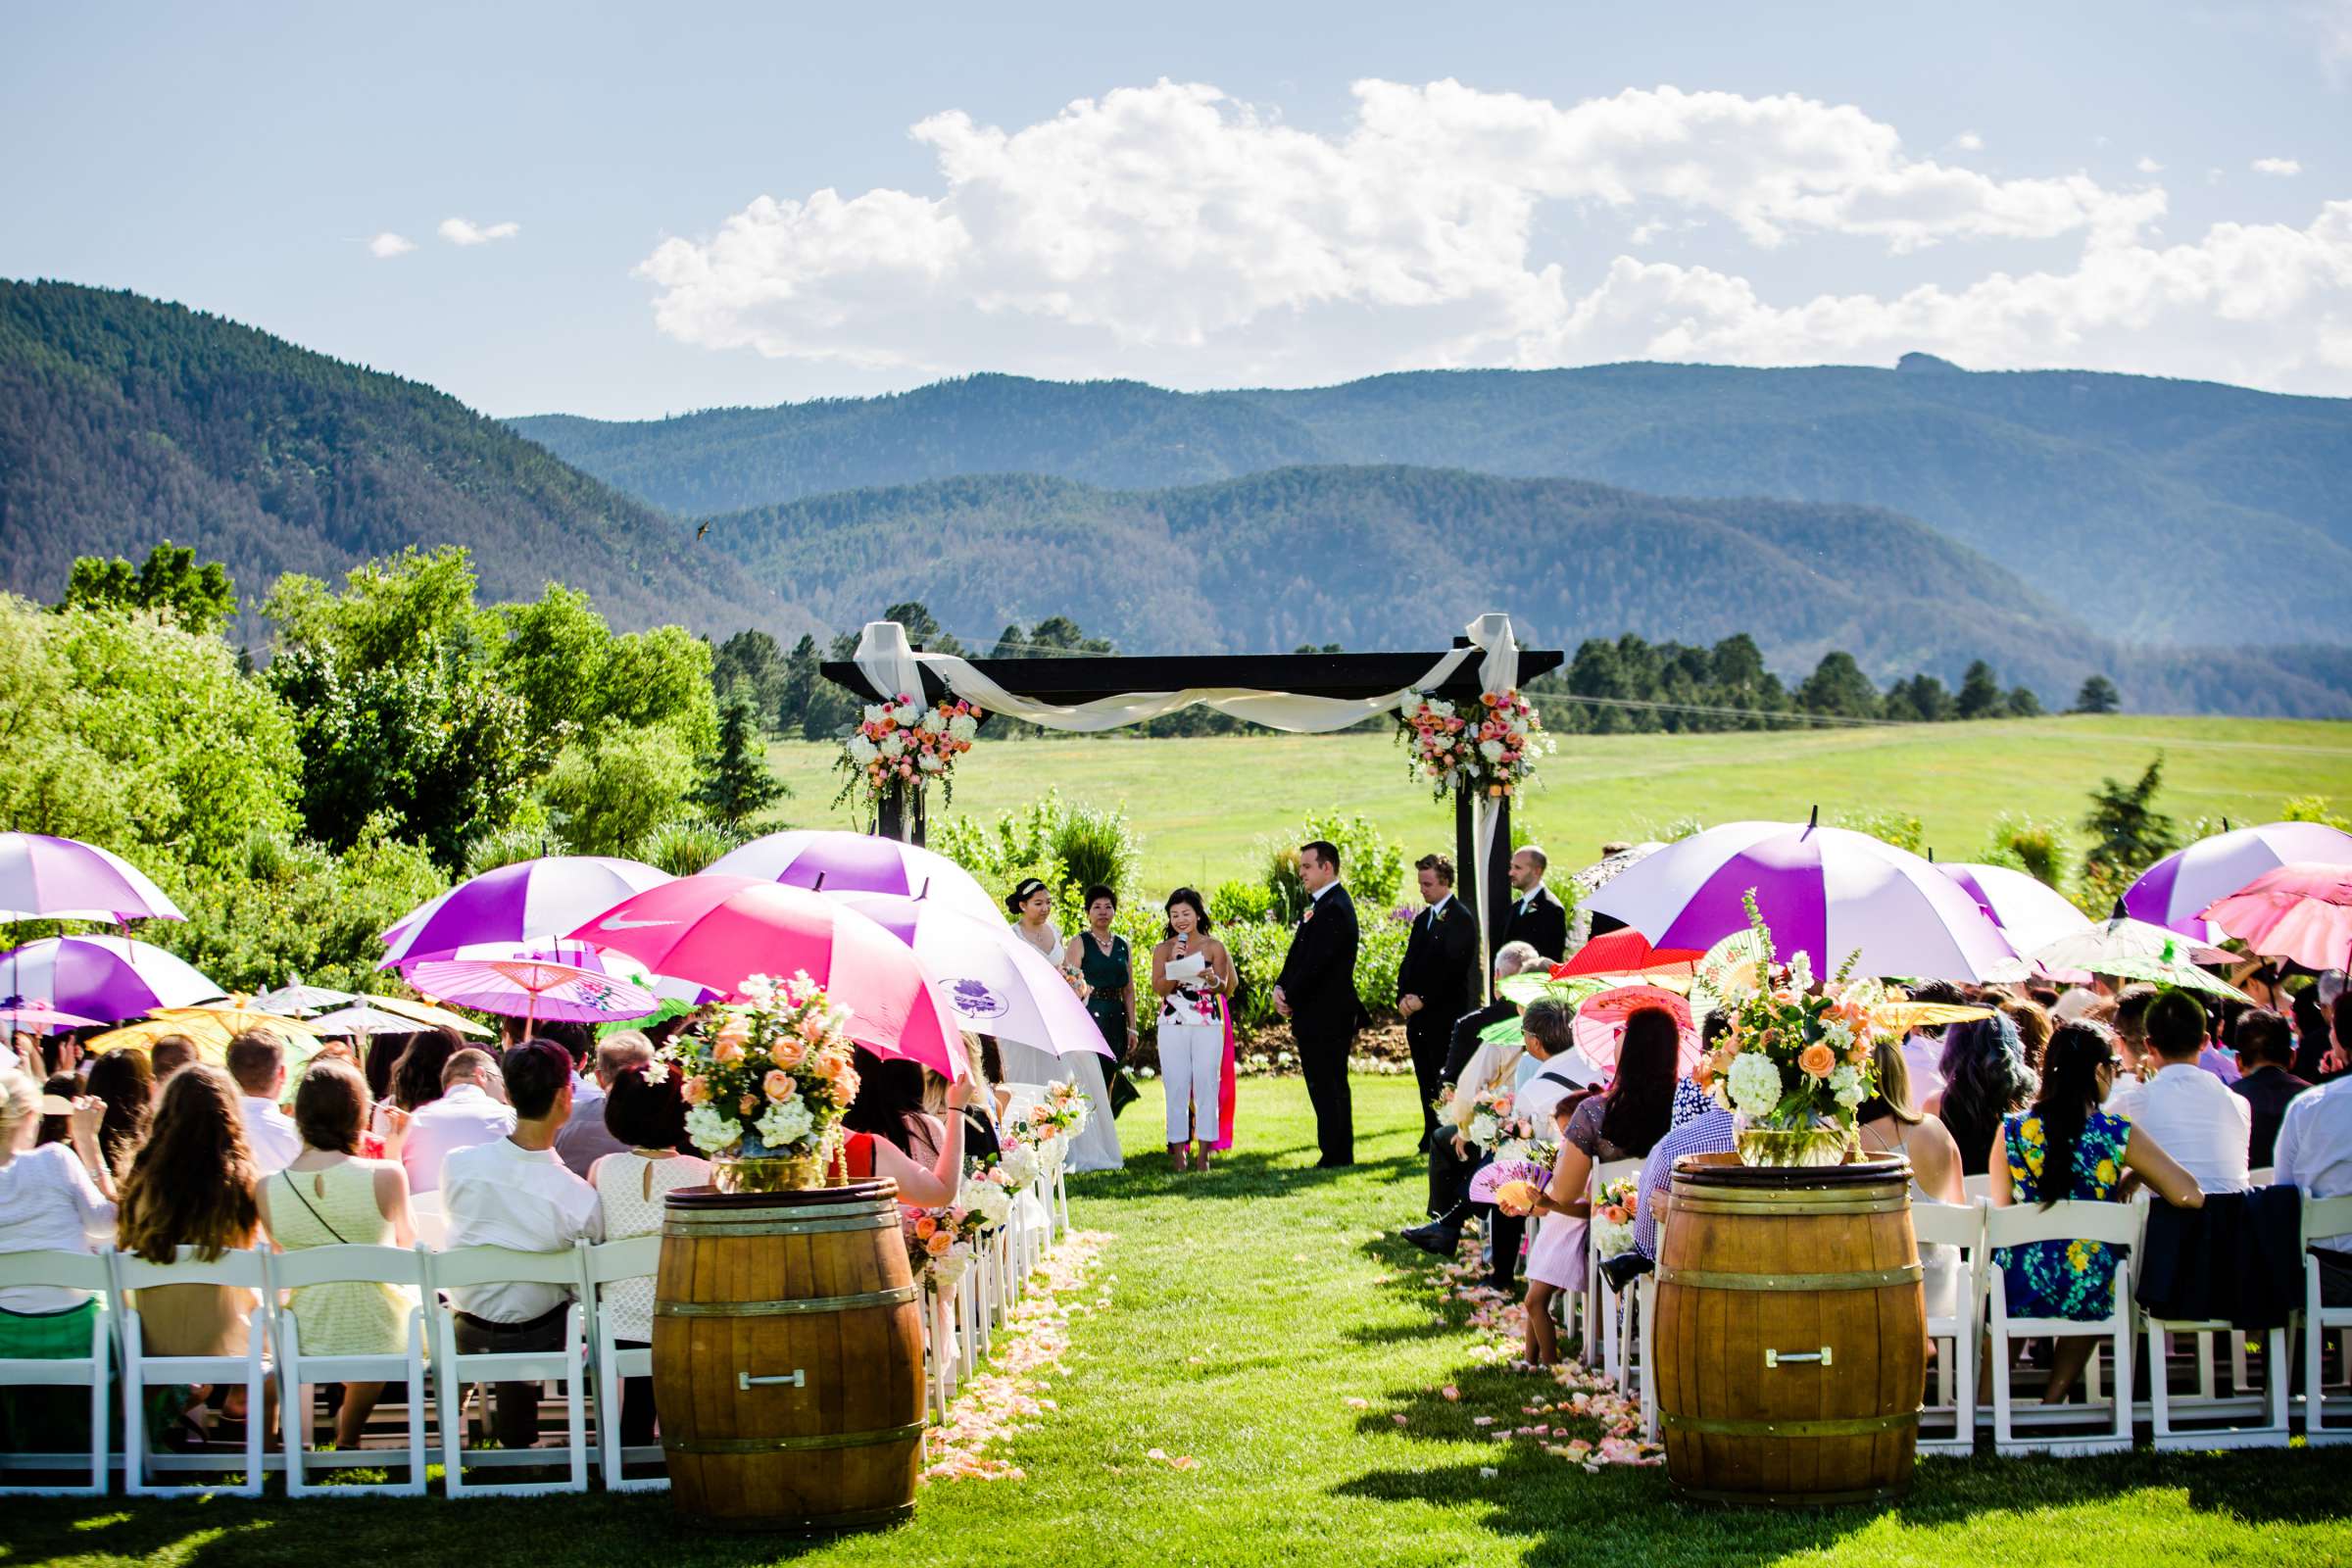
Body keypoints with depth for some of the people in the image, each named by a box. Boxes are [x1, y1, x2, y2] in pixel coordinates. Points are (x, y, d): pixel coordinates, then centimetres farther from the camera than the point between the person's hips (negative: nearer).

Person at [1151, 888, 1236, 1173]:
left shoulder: (1214, 947, 6)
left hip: (1208, 1024, -1)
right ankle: (1178, 1152, 1)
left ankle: (1203, 1154, 0)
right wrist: (1174, 963, -13)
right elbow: (1159, 989, 0)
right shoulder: (1162, 949, 9)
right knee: (1176, 1088, -2)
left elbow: (1223, 987, -1)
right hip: (1173, 1026, 1)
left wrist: (1211, 979, -22)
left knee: (1206, 1086, -3)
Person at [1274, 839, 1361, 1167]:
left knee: (1326, 1088, -7)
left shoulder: (1334, 908, -18)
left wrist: (1291, 999, -10)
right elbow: (1298, 954, 16)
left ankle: (1335, 1155, -4)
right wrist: (1281, 988, 1)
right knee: (1331, 1087, 14)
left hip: (1325, 1016, -11)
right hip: (1324, 1015, 11)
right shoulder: (1319, 904, 15)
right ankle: (1340, 1155, 20)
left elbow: (1315, 963, -22)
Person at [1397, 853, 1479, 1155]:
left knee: (1444, 1078, -7)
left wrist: (1423, 999, -16)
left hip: (1445, 1013, -8)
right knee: (1425, 1078, 10)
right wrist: (1404, 997, -1)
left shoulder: (1461, 919, -9)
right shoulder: (1423, 919, 17)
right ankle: (1432, 1134, 16)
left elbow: (1452, 968, -15)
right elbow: (1409, 962, 16)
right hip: (1419, 1012, 8)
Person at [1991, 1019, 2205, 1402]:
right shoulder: (2119, 1134, -8)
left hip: (2020, 1290, 1)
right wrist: (2132, 1178, 6)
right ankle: (2053, 1400, 42)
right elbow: (2190, 1197, -11)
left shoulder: (2013, 1130, -5)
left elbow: (2000, 1211, 3)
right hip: (2091, 1293, -1)